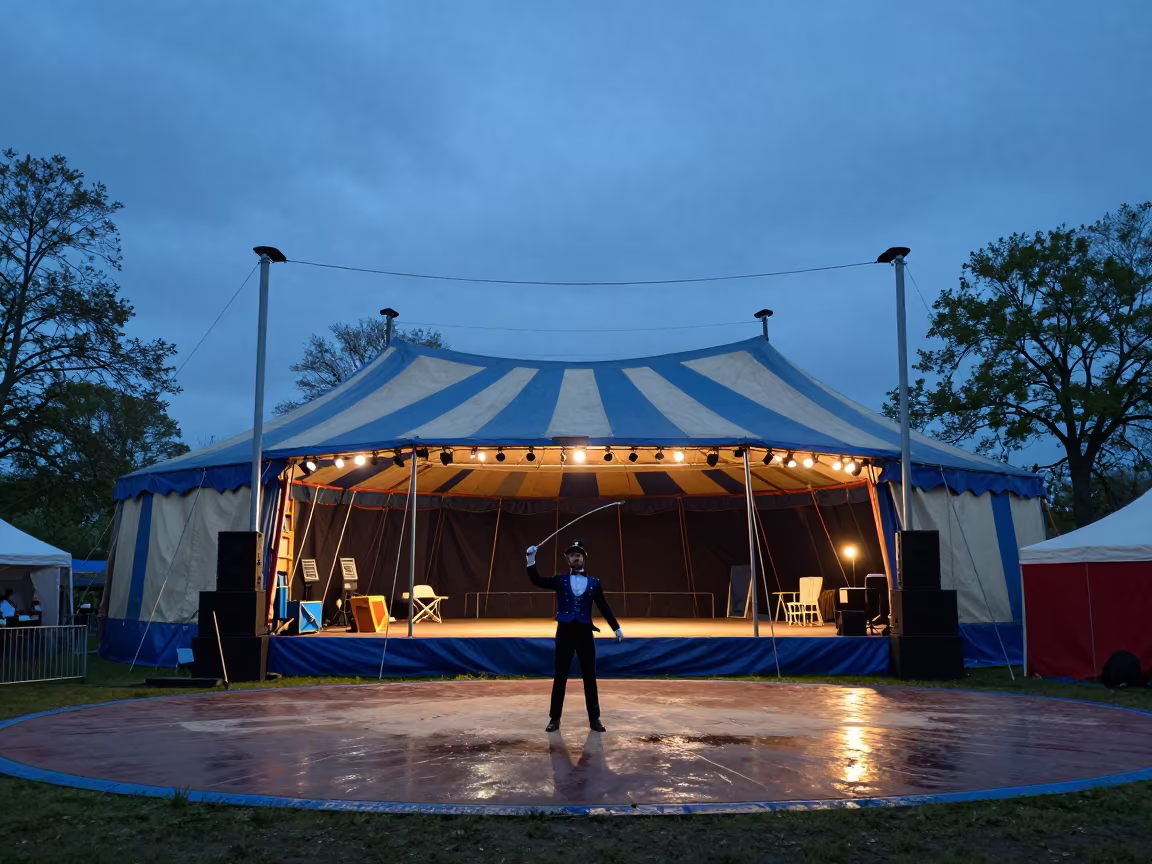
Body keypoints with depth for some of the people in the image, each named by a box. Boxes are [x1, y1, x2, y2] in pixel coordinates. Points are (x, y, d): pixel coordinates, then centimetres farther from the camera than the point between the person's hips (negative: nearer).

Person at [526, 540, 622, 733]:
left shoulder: (594, 582, 7)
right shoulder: (560, 580, 5)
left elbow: (604, 607, 12)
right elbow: (537, 581, -6)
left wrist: (616, 628, 11)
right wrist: (531, 560, -19)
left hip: (584, 632, 1)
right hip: (564, 631, -1)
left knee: (589, 677, 4)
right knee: (560, 676, 4)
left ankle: (594, 719, 12)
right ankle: (555, 718, 11)